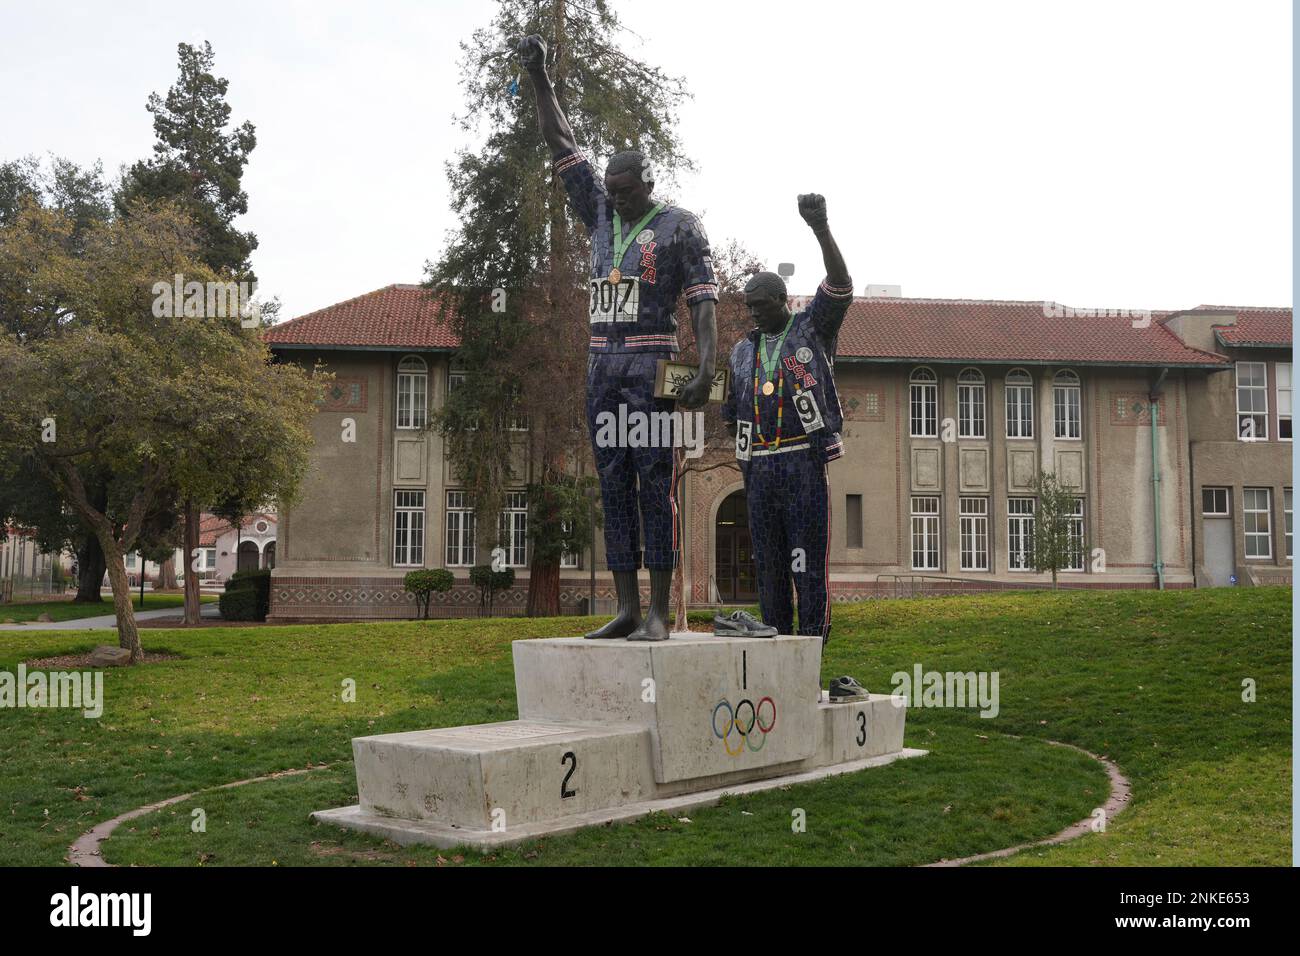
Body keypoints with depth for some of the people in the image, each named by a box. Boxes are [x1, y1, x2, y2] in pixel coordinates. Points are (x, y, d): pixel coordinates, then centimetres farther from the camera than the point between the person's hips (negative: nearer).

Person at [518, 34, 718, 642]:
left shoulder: (679, 225, 0)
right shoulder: (601, 212, 16)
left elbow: (703, 301, -6)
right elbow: (560, 145, 18)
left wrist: (706, 369, -18)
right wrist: (540, 78, 13)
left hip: (652, 365, -6)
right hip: (602, 363, 6)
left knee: (654, 485, -7)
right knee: (614, 485, 4)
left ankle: (659, 613, -6)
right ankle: (626, 608, 6)